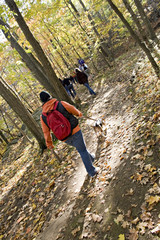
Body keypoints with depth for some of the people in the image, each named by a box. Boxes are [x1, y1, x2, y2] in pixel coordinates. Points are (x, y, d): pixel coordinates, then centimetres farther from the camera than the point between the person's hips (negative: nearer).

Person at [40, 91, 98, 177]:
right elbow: (74, 110, 3)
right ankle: (92, 171, 19)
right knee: (82, 150, 12)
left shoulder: (43, 116, -2)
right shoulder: (61, 104, -10)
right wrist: (79, 114, 25)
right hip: (74, 131, -3)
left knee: (80, 148, 30)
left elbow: (46, 132, 2)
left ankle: (90, 158, 47)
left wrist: (49, 143, 15)